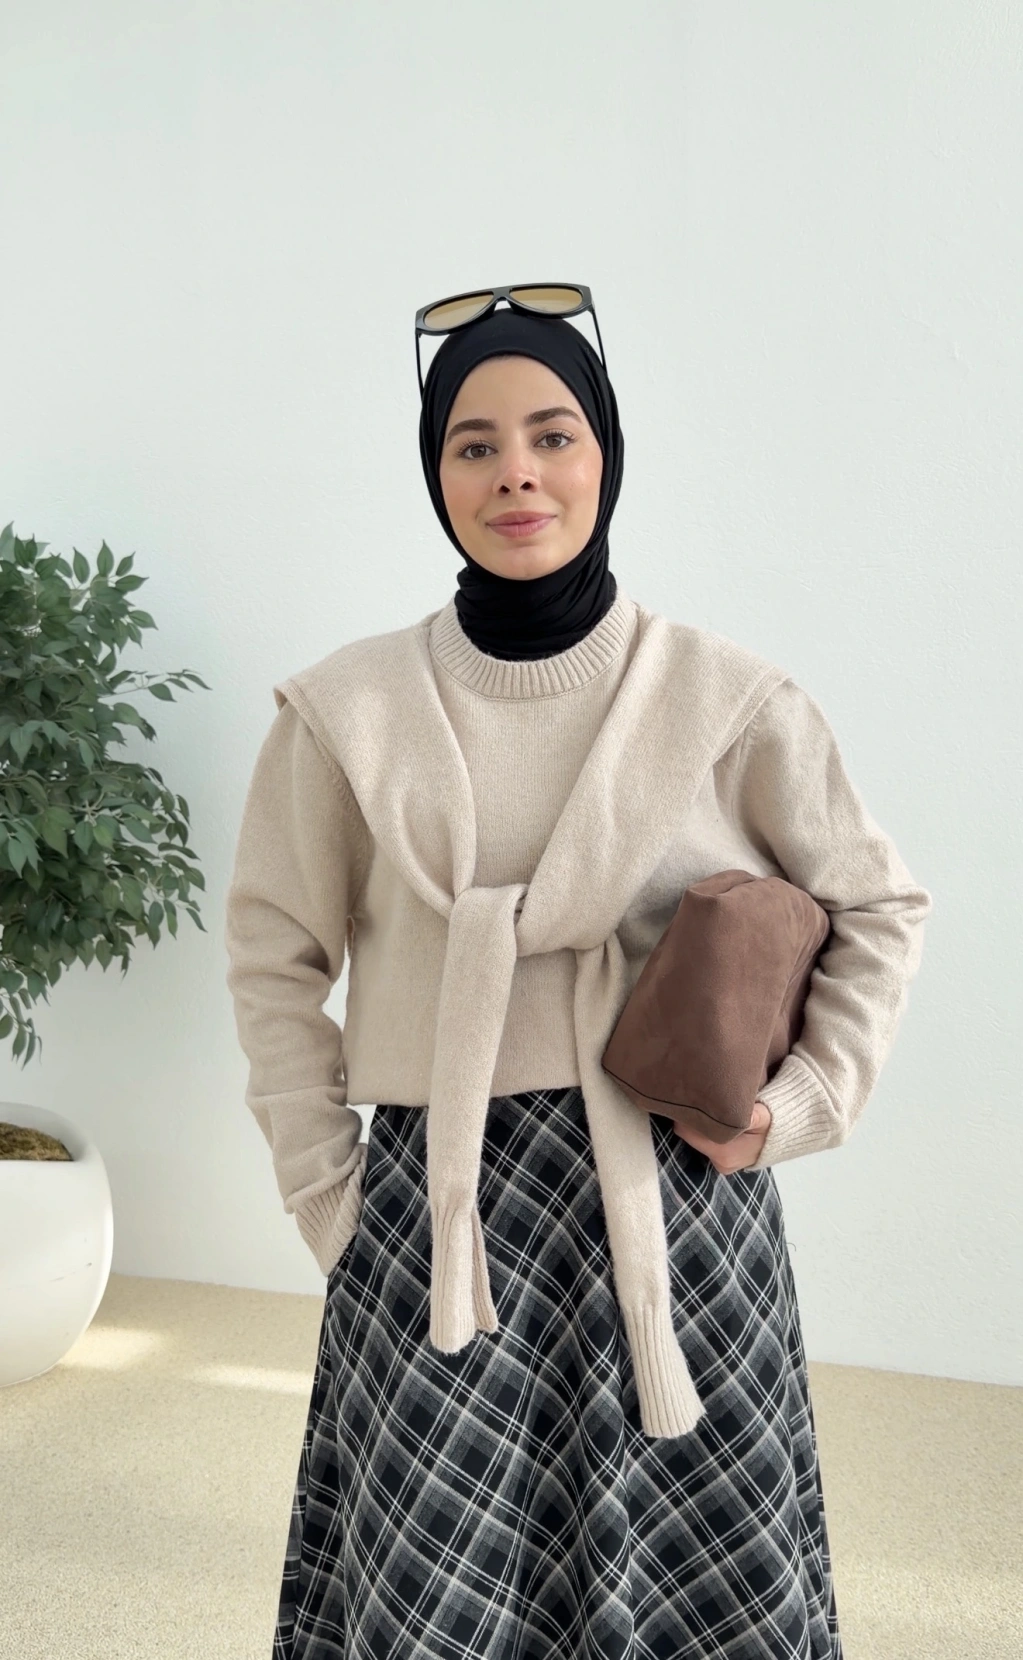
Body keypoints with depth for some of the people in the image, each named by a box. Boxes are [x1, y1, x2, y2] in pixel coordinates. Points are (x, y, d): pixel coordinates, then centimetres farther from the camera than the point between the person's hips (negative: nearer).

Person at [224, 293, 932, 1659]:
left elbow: (879, 906, 8)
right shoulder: (350, 712, -2)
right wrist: (325, 1195, 2)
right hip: (436, 1221, 1)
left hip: (678, 1207, 0)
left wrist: (802, 1105, -1)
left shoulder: (726, 700, -4)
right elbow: (274, 957, 5)